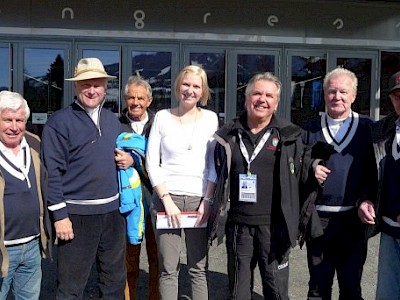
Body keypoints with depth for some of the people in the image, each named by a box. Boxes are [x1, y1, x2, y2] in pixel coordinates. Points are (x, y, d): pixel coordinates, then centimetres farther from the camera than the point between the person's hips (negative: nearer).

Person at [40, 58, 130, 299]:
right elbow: (52, 172, -11)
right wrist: (60, 215, -14)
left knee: (115, 280, 17)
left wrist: (129, 159, -1)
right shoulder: (60, 122, -7)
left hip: (113, 211, 6)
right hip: (77, 214, -6)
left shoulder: (113, 120, 12)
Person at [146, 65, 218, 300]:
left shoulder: (210, 118, 7)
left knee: (199, 268, 4)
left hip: (200, 199, 1)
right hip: (167, 197, 0)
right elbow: (152, 163, 2)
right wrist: (167, 200, -7)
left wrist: (208, 200, -4)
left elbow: (215, 164, 6)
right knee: (168, 269, 3)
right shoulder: (162, 117, 4)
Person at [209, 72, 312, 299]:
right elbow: (219, 179, 12)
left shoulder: (290, 136, 0)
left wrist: (296, 224, -2)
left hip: (273, 226, -2)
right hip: (239, 225, 2)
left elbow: (301, 179, 1)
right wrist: (213, 220, 8)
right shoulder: (229, 135, 6)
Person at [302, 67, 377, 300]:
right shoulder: (311, 128, 7)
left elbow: (375, 170, -4)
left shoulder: (367, 127, 1)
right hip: (318, 218, 2)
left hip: (353, 218, -1)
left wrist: (367, 201, -18)